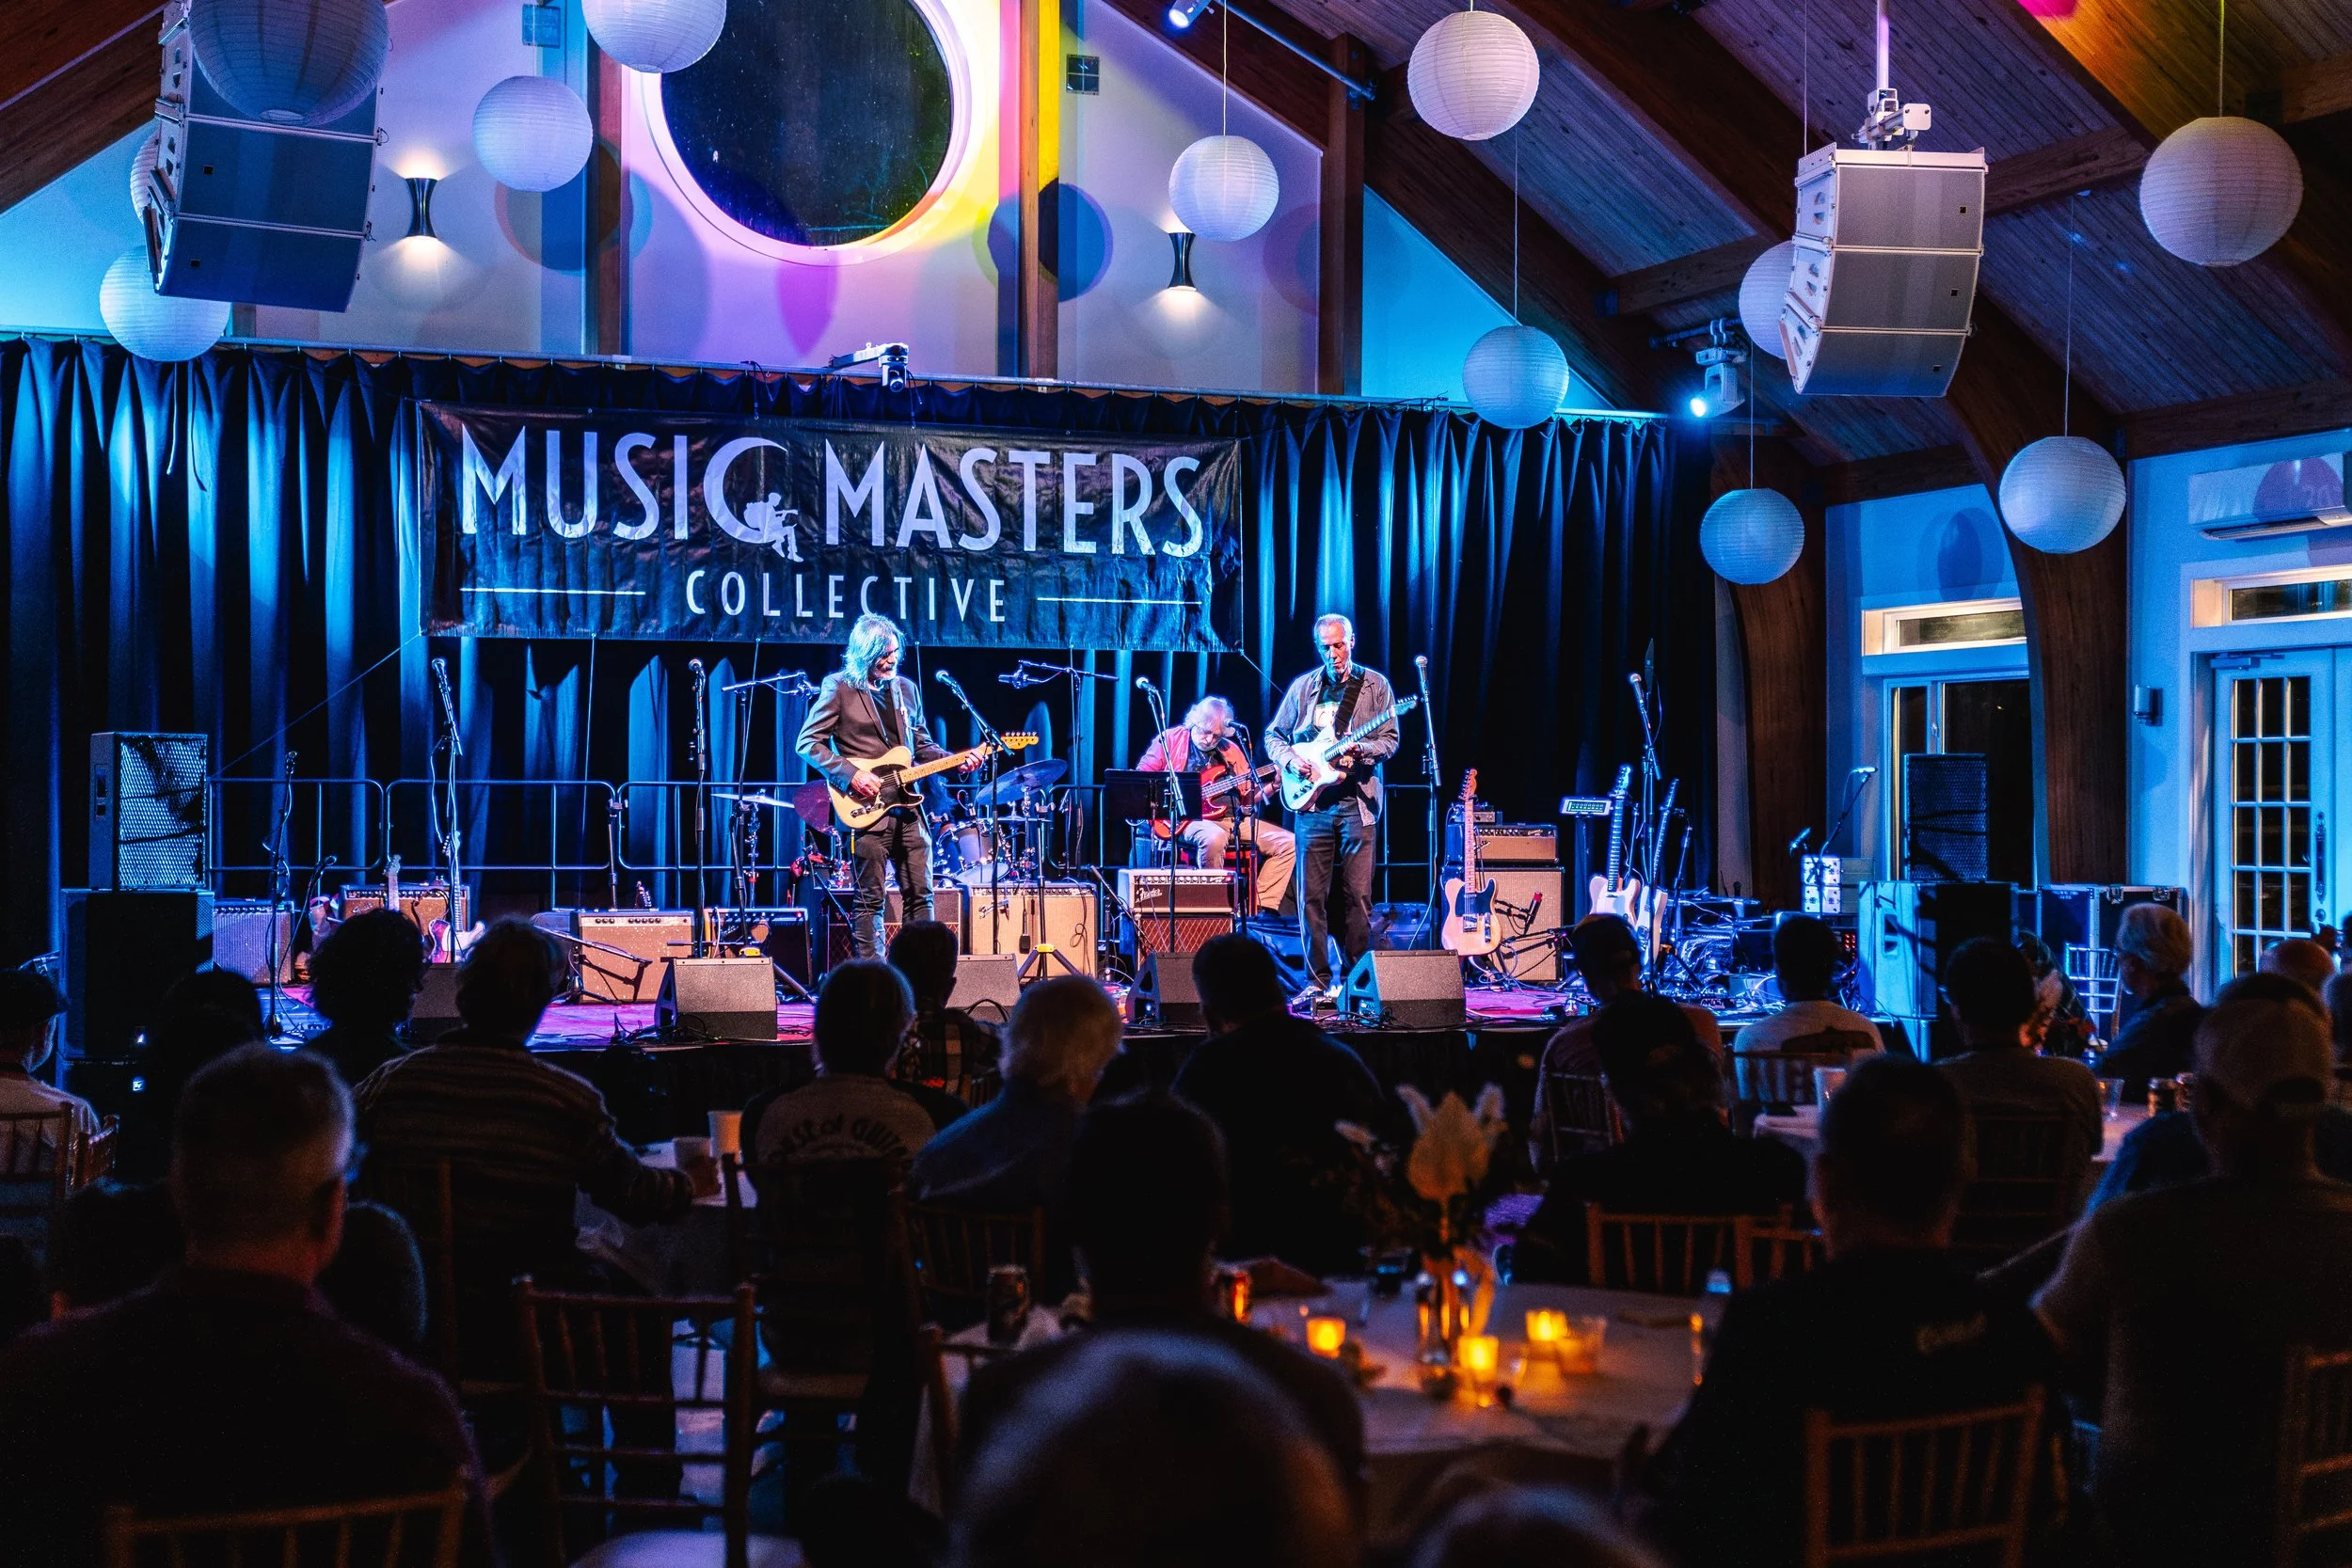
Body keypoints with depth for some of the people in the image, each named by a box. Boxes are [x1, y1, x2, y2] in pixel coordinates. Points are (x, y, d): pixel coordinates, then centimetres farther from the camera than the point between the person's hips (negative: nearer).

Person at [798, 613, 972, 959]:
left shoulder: (906, 688, 16)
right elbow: (808, 742, -7)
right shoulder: (839, 687, -2)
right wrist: (851, 774, -16)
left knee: (921, 894, 5)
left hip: (908, 807, 5)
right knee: (871, 900, -3)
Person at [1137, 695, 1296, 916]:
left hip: (1232, 818, 6)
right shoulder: (1170, 740, 2)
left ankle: (1263, 907, -6)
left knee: (1287, 843, -6)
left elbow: (1248, 796, 15)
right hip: (1188, 819, -6)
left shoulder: (1231, 750, 15)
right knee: (1214, 837, -40)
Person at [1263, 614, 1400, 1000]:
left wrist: (1361, 751, -18)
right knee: (1311, 895, 0)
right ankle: (1318, 980, 6)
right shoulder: (1303, 687, 10)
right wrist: (1291, 761, -5)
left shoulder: (1375, 685, 5)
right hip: (1312, 801, 2)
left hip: (1357, 801, -2)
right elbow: (1273, 735, 15)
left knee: (1357, 895, -3)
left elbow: (1389, 740, 2)